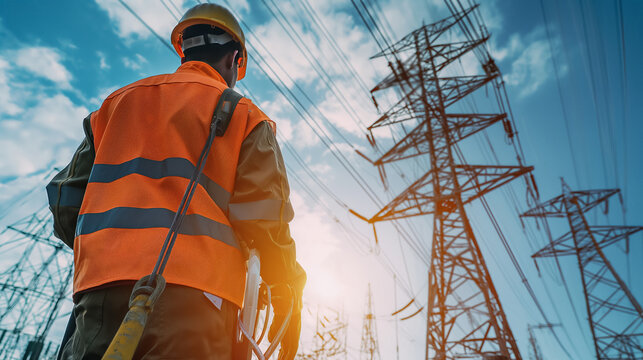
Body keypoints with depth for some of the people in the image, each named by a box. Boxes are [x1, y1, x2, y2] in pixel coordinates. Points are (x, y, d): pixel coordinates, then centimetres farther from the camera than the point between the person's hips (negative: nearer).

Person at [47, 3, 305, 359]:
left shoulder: (119, 100, 21)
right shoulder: (243, 113, 9)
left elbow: (66, 194, 18)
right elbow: (264, 212, -1)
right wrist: (288, 295, 8)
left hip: (101, 289, 5)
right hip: (194, 290, -4)